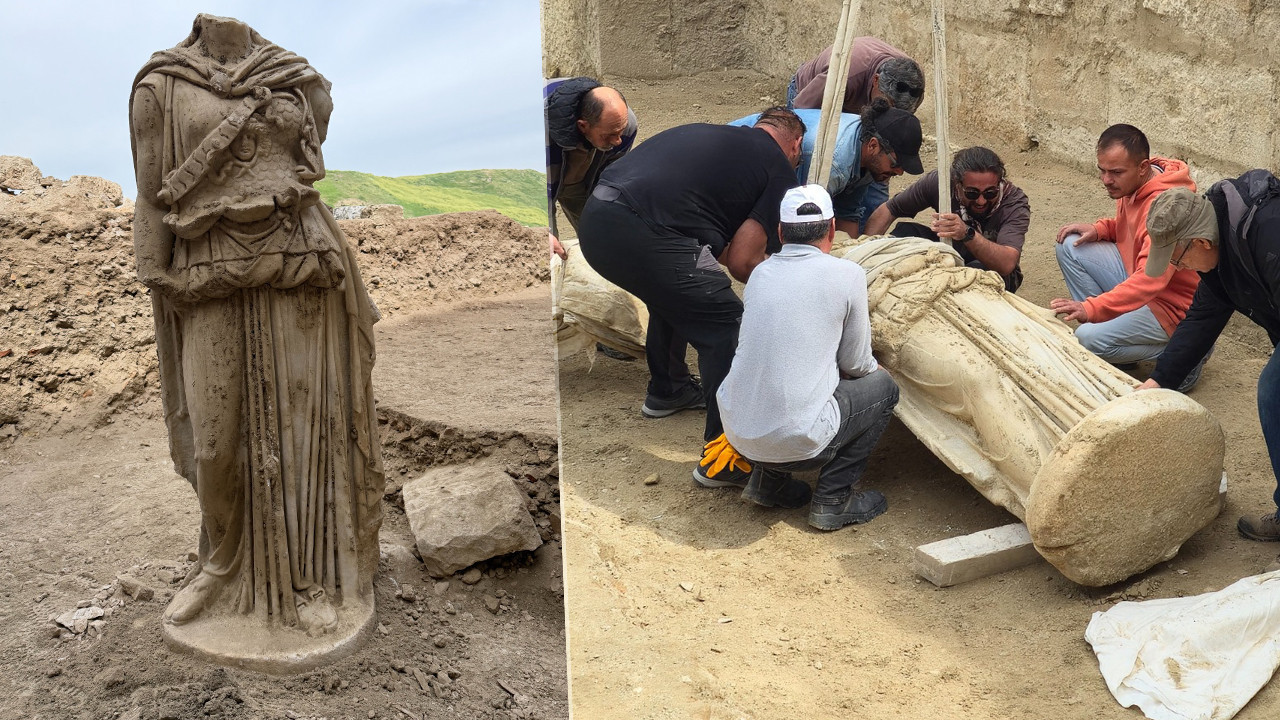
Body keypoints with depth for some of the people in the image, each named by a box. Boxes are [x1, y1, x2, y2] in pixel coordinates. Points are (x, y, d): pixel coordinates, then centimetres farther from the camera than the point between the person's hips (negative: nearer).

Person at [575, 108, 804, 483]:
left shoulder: (711, 133, 28)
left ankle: (666, 391, 50)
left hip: (594, 218, 9)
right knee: (726, 328, 4)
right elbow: (742, 260, 2)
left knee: (673, 294, 33)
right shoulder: (779, 169, 8)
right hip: (643, 237, -8)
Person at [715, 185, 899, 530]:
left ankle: (767, 479, 23)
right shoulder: (847, 275, -5)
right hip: (795, 442, -5)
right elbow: (856, 364, 4)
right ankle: (833, 499, 11)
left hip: (735, 432, 6)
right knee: (882, 386, 17)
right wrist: (875, 368, 29)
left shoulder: (760, 273, 10)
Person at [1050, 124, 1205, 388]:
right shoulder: (1132, 185, -1)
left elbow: (1150, 279, -38)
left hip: (1171, 304, -9)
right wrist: (1098, 229, -2)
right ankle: (1105, 324, 2)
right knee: (1070, 247, -3)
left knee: (1088, 339, -26)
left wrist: (1091, 308, -45)